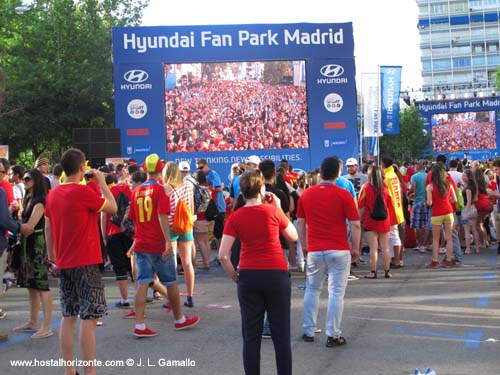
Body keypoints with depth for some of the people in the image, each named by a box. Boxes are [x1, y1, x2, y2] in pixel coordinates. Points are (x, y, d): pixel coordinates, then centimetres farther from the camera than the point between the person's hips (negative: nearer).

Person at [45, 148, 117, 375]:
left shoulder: (53, 194, 7)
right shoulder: (82, 192, -15)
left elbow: (48, 228, 14)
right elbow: (112, 207, -6)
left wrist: (51, 254, 23)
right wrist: (102, 182, 4)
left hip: (64, 263, 7)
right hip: (86, 262, -7)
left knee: (68, 317, 11)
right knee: (89, 318, -4)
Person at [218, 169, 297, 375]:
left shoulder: (235, 217, -2)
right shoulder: (273, 211, -5)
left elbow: (223, 255, -8)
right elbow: (293, 236, 11)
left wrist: (235, 277, 6)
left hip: (248, 276, 1)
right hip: (277, 274, -1)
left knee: (251, 336, 8)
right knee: (281, 334, 8)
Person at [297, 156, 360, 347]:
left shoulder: (306, 194, 4)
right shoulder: (343, 195, -7)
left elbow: (300, 223, 10)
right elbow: (355, 224, -9)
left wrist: (304, 245, 20)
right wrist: (355, 248, 2)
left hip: (314, 251, 3)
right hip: (339, 251, -3)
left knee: (312, 290, 17)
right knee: (336, 293, 1)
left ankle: (308, 332, 21)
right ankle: (333, 335, 1)